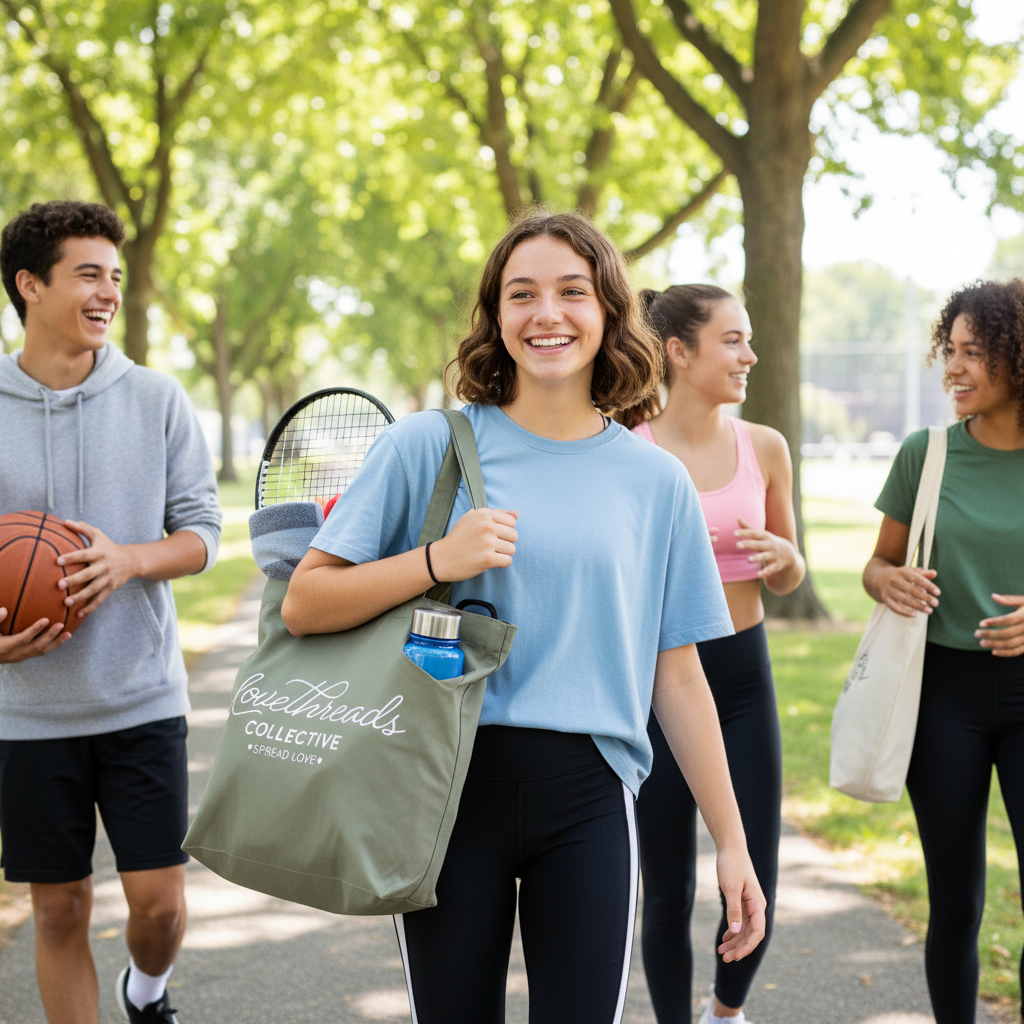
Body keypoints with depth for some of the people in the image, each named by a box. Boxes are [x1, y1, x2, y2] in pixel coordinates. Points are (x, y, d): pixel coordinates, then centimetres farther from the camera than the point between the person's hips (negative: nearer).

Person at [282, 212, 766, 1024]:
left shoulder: (656, 481, 6)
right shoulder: (427, 446, -1)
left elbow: (678, 677, 9)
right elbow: (303, 606, -4)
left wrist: (732, 842, 8)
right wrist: (437, 561, -18)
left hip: (589, 799, 1)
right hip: (451, 786, -1)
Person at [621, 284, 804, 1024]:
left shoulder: (764, 447, 3)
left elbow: (788, 581, 13)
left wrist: (783, 555, -8)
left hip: (744, 675, 3)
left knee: (757, 882, 4)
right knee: (669, 886, 5)